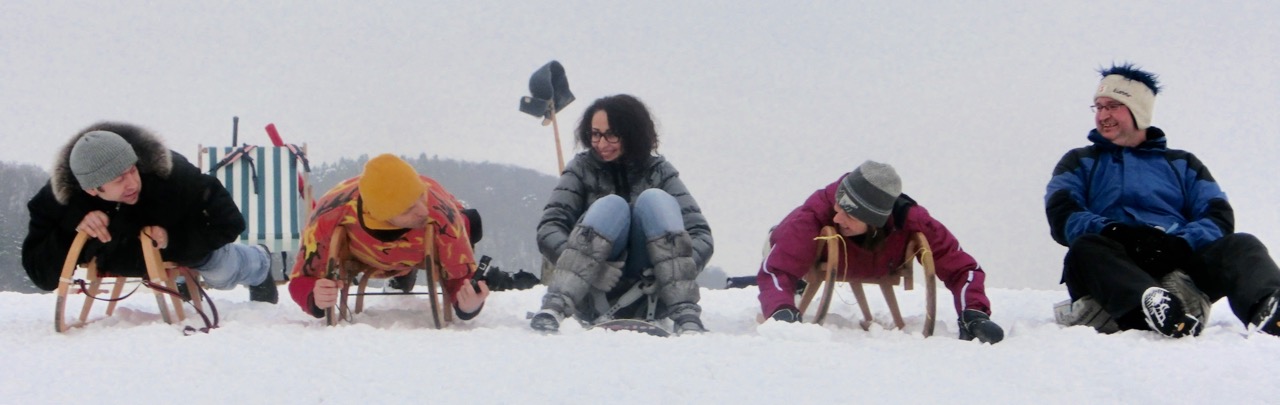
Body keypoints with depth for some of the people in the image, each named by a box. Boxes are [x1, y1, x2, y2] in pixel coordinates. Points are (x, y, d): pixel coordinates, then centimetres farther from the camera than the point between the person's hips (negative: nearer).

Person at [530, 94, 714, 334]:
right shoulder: (582, 168, 6)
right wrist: (587, 266, -26)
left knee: (654, 200, -18)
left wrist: (679, 268, -25)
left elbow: (701, 236, -3)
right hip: (594, 300, -1)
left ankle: (686, 315, -31)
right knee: (612, 205, -22)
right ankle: (554, 307, -38)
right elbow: (548, 231, -7)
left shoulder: (659, 171, 6)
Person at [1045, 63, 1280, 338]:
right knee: (1085, 248, -34)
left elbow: (1220, 217, 8)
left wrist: (1181, 242, -15)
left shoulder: (1182, 164, 26)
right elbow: (1061, 217, 3)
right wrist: (1113, 232, -17)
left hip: (1180, 262, 2)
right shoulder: (1079, 163, 24)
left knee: (1241, 245, -23)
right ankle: (1151, 303, -65)